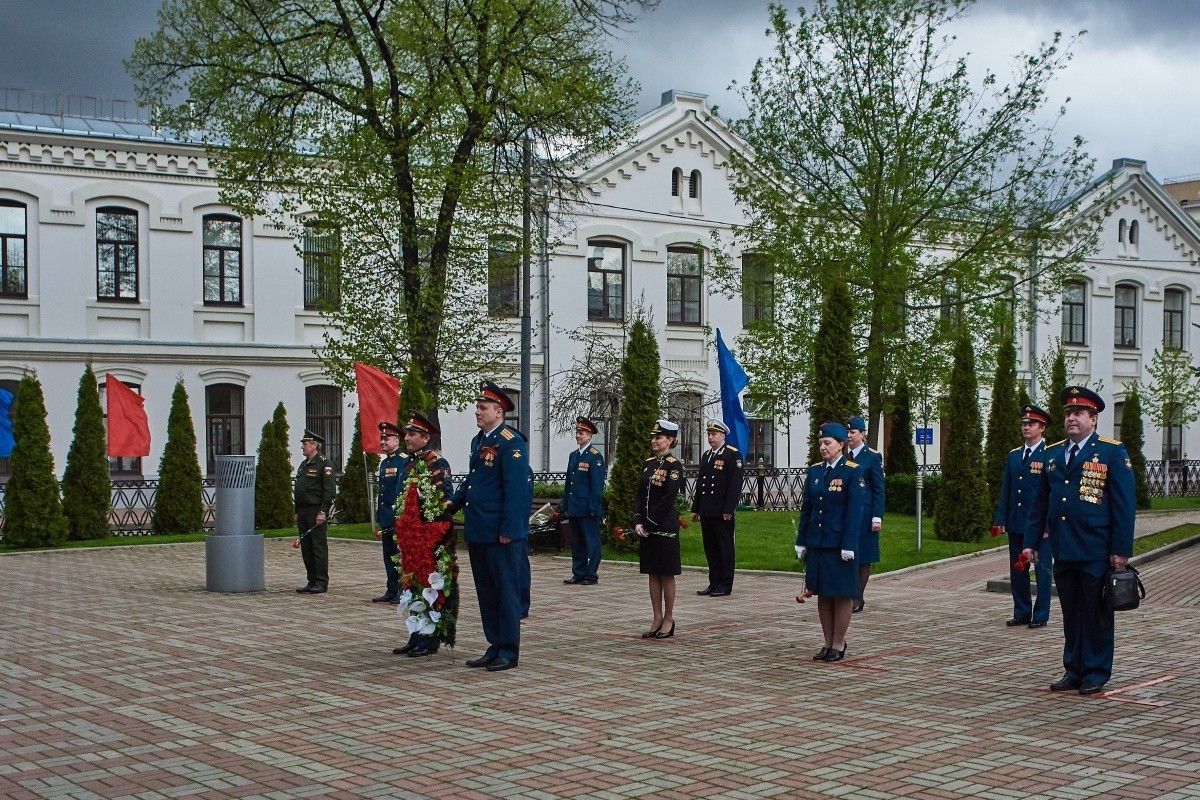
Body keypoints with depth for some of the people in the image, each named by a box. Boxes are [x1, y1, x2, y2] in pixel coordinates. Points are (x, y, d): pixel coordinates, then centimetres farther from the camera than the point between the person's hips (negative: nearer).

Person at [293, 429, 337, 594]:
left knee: (319, 547, -5)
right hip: (303, 511, 9)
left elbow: (330, 490, -15)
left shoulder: (324, 464, -8)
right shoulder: (303, 465, 19)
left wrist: (322, 512, -19)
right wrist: (297, 512, 18)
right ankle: (312, 582, 15)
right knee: (306, 548, 9)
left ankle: (321, 583, -2)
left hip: (316, 512, -9)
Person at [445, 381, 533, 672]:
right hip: (477, 532, 9)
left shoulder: (511, 442, -13)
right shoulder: (478, 440, 15)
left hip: (501, 533, -9)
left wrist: (509, 530, -20)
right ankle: (495, 647, 22)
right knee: (486, 591, 14)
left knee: (506, 591, 0)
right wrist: (454, 503, 9)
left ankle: (509, 651, 7)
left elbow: (516, 489, -17)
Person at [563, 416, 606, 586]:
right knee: (576, 542, 12)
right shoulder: (573, 455, 15)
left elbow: (597, 485, -11)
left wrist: (593, 507, -14)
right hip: (574, 508, 7)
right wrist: (566, 505, 14)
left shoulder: (595, 457, -7)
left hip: (588, 508, -7)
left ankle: (591, 575, 4)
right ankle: (578, 574, 18)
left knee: (591, 542, 0)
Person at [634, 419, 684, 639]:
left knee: (667, 574, 1)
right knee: (653, 574, 10)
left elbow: (668, 498, -16)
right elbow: (640, 495, 9)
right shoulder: (648, 464, 12)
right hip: (648, 528, 7)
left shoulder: (674, 465, -9)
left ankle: (668, 620, 9)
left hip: (665, 527, -7)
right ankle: (657, 619, 16)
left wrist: (650, 523, -15)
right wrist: (638, 522, -3)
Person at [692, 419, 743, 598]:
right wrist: (696, 508, 15)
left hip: (722, 513, -7)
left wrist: (728, 509, -17)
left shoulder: (733, 455, -6)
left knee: (725, 548, 0)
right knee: (710, 548, 10)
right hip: (706, 512, 7)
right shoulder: (706, 455, 17)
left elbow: (735, 484, -12)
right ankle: (714, 583, 17)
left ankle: (725, 585, 4)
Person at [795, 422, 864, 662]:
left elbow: (856, 510, -11)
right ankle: (828, 644, 19)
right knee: (822, 594, 10)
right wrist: (801, 542, 9)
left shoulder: (853, 472, -8)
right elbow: (806, 508, 12)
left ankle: (838, 645, 11)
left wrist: (849, 545, -16)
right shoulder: (814, 471, 9)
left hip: (839, 544, -6)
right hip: (816, 542, 6)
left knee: (841, 594, 2)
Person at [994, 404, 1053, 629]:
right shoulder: (1014, 456, 13)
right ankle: (1021, 613, 19)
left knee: (1042, 570, 2)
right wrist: (1001, 520, 7)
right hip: (1016, 524, 6)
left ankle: (1041, 615, 9)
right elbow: (1005, 490, 14)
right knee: (1017, 570, 10)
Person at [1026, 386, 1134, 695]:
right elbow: (1040, 503, 17)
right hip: (1063, 551, 5)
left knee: (1097, 614, 3)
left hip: (1096, 552, -5)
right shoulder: (1053, 453, 14)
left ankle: (1096, 674, 12)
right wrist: (1031, 541, 11)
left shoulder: (1113, 452, -2)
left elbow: (1124, 504, -6)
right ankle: (1073, 670, 20)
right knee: (1070, 614, 11)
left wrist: (1121, 549, -11)